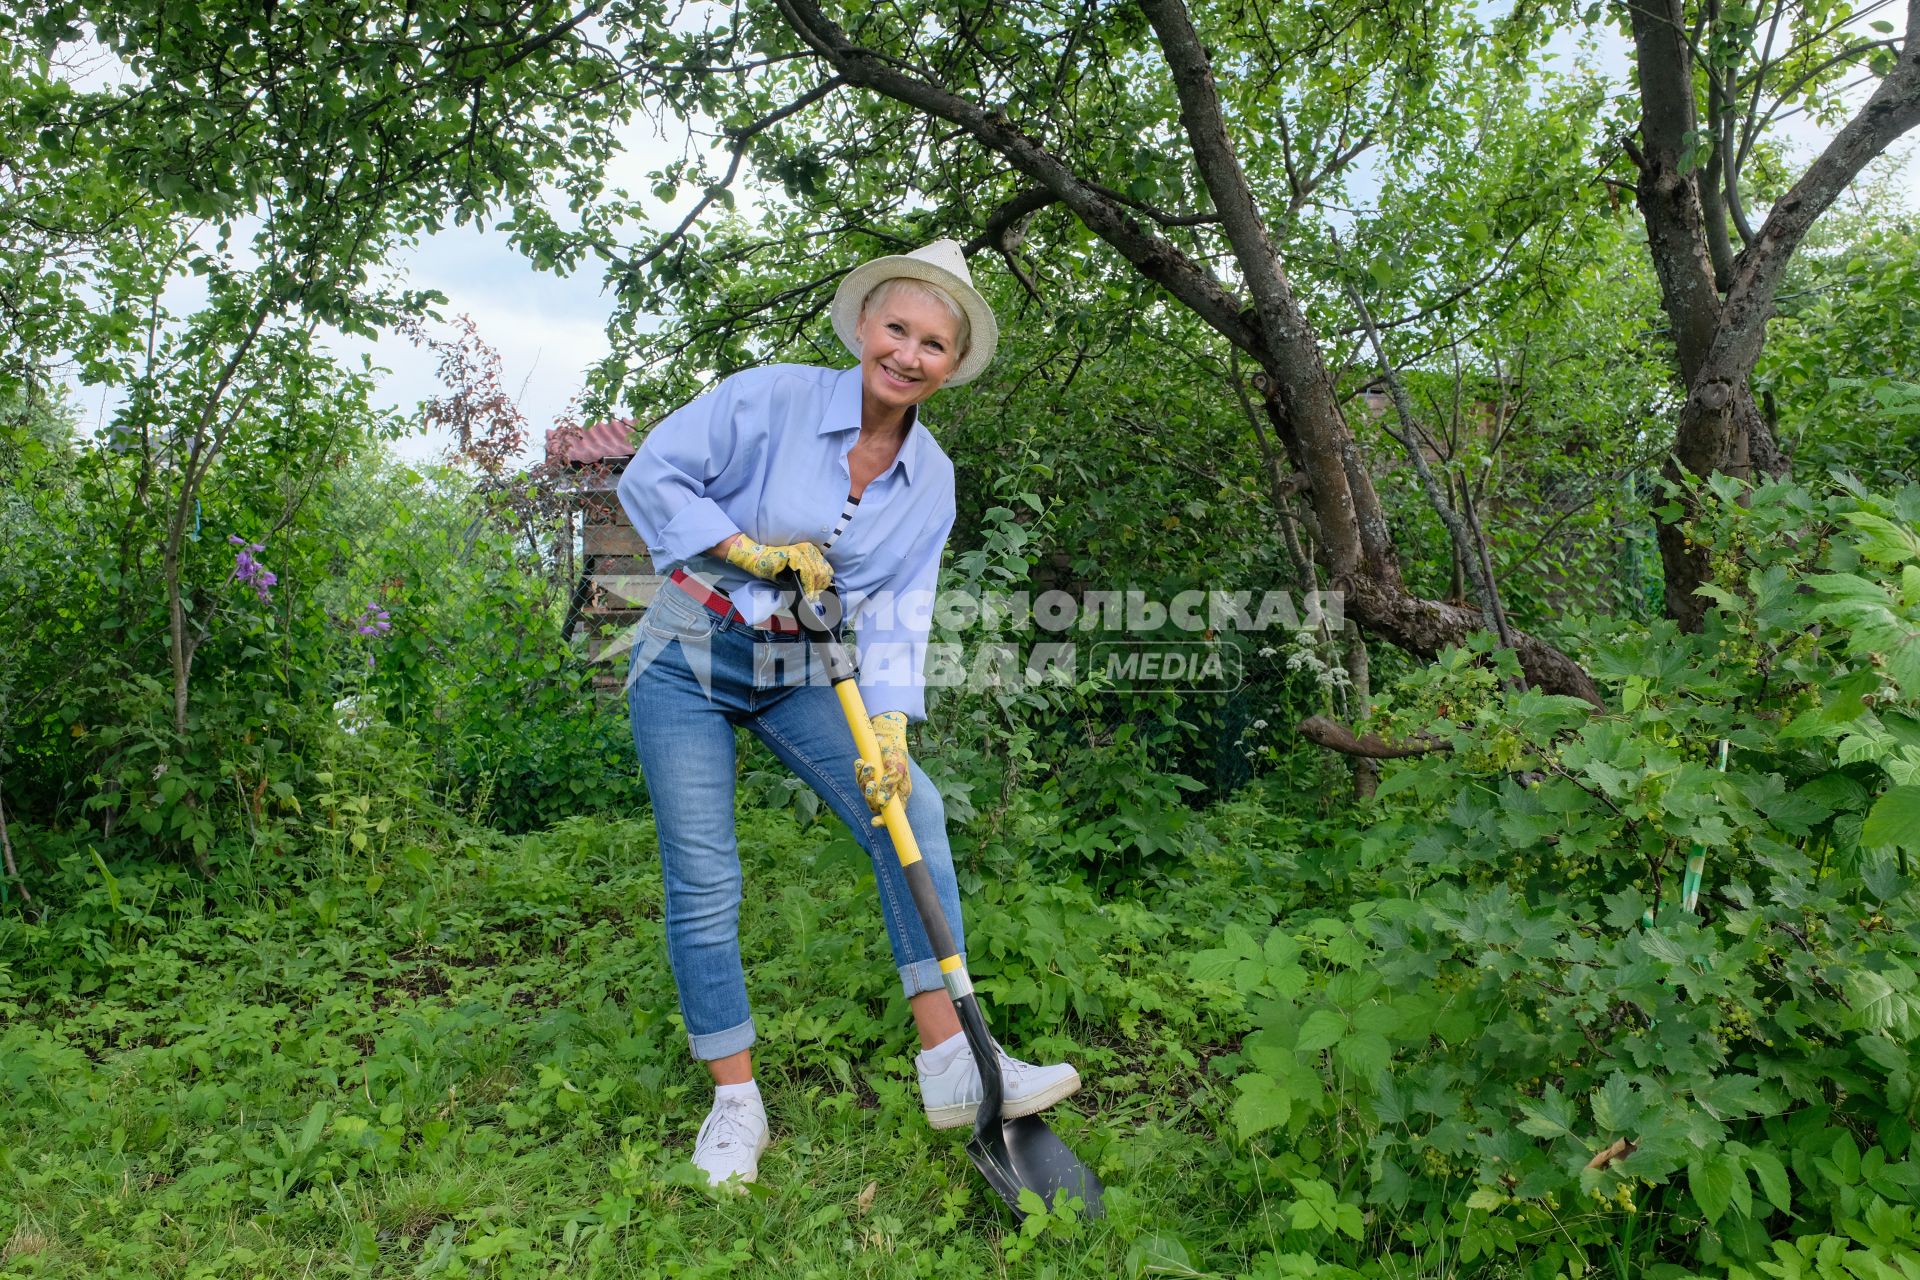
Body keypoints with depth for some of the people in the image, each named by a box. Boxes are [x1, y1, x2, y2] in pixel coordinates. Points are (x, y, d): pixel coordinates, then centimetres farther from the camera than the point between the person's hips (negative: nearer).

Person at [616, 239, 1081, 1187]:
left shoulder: (930, 478, 0)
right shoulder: (773, 398, -14)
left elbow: (897, 611, -5)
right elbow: (650, 476, -11)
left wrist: (890, 728, -18)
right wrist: (755, 551, -18)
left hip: (800, 671, 4)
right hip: (691, 658, -3)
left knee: (911, 810, -14)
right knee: (704, 881, -5)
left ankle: (949, 1064, -8)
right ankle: (735, 1102, 10)